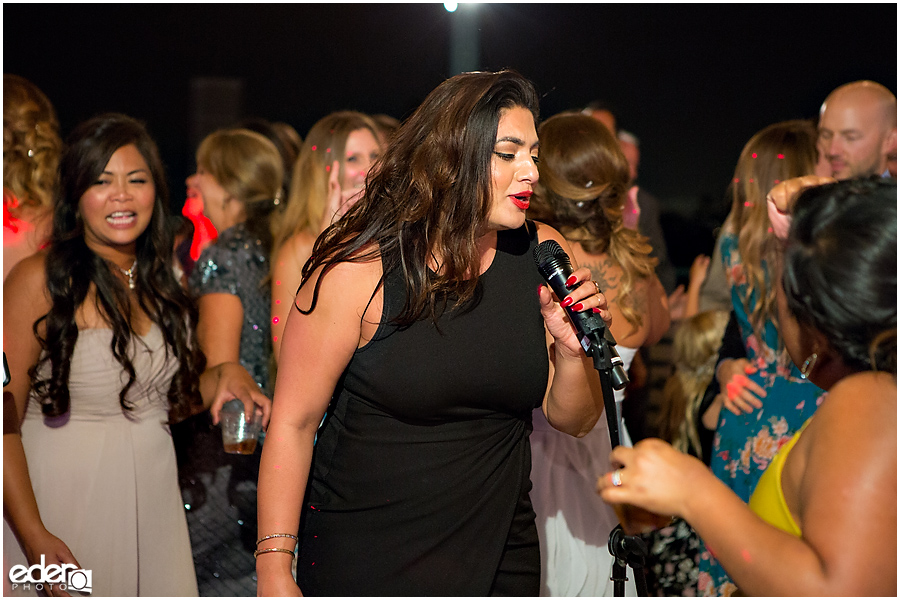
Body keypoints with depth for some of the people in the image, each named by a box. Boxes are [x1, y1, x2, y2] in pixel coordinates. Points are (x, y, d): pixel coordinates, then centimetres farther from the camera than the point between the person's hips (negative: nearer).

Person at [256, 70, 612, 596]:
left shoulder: (544, 255, -3)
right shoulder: (360, 268, -16)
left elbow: (575, 421, 4)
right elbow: (293, 421, -13)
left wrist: (572, 350, -17)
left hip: (499, 555, 5)